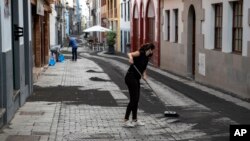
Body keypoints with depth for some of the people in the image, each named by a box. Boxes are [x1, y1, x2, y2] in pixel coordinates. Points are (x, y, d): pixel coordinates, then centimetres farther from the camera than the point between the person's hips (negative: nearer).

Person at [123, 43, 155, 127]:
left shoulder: (146, 59, 16)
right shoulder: (140, 53, -8)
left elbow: (143, 69, 16)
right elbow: (130, 54, -22)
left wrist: (144, 75, -5)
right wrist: (130, 57, -44)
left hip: (136, 79, 9)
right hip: (130, 78, -9)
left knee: (136, 100, 12)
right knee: (133, 99, -10)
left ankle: (135, 120, 20)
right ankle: (126, 121, -6)